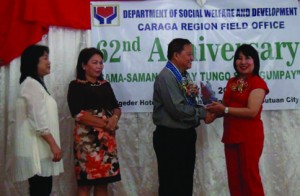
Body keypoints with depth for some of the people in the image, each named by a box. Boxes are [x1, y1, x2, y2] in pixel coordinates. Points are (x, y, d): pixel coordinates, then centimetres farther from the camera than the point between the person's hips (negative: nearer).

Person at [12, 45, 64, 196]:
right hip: (37, 149, -10)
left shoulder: (37, 83, 19)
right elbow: (38, 121, -20)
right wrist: (54, 145, -19)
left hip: (40, 148, 10)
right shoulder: (32, 84, -12)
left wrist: (52, 145, 20)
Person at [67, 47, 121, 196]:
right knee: (85, 183, -4)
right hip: (87, 138, -5)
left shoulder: (105, 85, 15)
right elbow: (79, 114, -12)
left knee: (103, 182, 6)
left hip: (107, 139, 5)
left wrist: (115, 118, -9)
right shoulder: (76, 86, -2)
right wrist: (105, 124, -13)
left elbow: (116, 108, 14)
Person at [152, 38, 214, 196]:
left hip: (186, 135, 9)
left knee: (186, 182, 17)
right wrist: (203, 113, -13)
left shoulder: (184, 76, 11)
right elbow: (178, 109, -24)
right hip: (170, 137, -9)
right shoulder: (166, 77, -17)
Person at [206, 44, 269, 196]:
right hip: (230, 135, 7)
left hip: (249, 136, -7)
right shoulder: (231, 82, 13)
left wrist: (225, 109, -15)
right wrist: (215, 110, -4)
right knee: (233, 178, 11)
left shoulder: (258, 82, -7)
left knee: (249, 177, 2)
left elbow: (252, 111, -18)